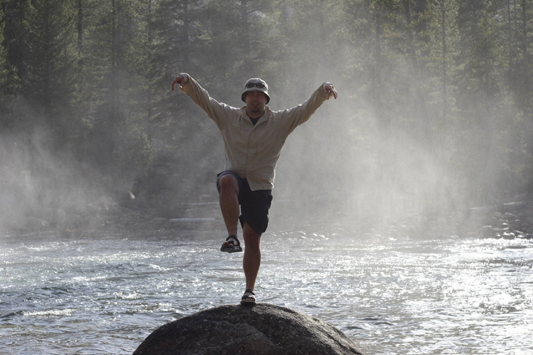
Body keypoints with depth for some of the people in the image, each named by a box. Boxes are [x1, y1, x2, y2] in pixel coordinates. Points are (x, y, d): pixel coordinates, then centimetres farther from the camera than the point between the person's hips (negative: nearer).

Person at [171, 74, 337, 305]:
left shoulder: (281, 121, 7)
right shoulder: (229, 117, 7)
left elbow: (307, 108, -2)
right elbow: (203, 99, 0)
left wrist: (324, 91, -20)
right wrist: (186, 82, -17)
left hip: (260, 187, 0)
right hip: (236, 177, 0)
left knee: (252, 237, -1)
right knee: (227, 181, -38)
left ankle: (250, 290, 12)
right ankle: (232, 236, -37)